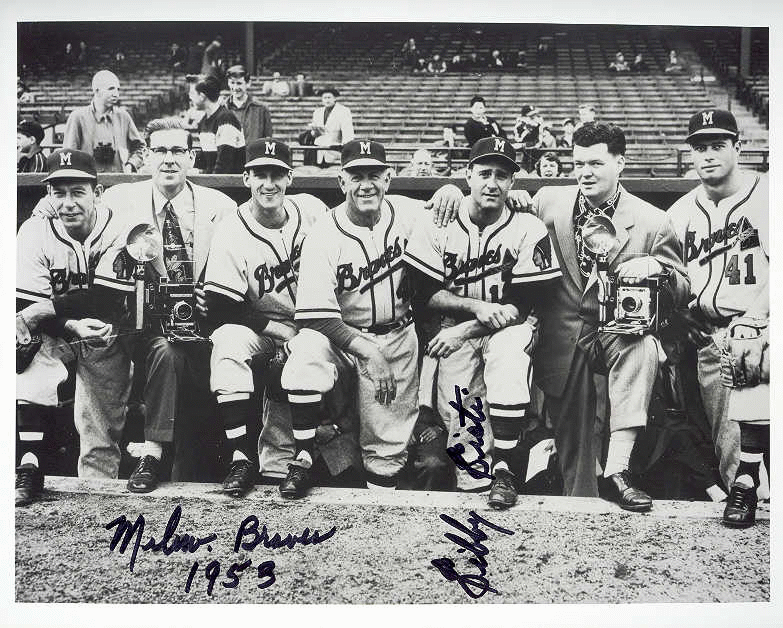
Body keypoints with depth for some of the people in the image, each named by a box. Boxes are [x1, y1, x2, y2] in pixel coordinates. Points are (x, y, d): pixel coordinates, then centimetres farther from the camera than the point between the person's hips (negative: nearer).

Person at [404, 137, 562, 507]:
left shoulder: (529, 230, -7)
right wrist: (478, 306, -20)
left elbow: (521, 307, -10)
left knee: (509, 353, -34)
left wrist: (462, 332, -16)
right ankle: (475, 486, -3)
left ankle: (504, 471, -27)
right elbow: (426, 294, -5)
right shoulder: (437, 226, -2)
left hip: (508, 329, -2)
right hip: (453, 331, 2)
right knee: (454, 407, -19)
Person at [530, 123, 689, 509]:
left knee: (643, 347, -35)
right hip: (563, 338, 2)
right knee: (572, 443, 1)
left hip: (619, 334, -1)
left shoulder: (652, 222, -3)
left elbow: (682, 289, 3)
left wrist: (657, 268, -19)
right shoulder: (549, 202, 1)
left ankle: (616, 469, -34)